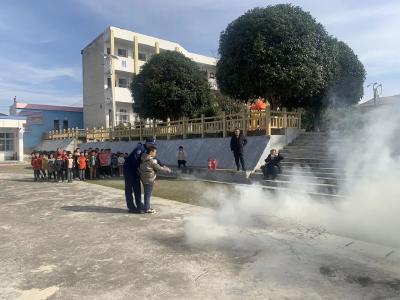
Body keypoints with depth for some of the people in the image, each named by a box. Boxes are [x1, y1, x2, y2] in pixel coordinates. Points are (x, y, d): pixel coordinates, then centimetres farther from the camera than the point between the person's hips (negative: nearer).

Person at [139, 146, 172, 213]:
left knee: (147, 193, 17)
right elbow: (159, 168, -11)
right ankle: (147, 209, 4)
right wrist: (167, 170, 1)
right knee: (148, 194, -2)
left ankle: (148, 207, 28)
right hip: (149, 179, -9)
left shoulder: (144, 159, 9)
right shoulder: (152, 161, -17)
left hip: (144, 178, 9)